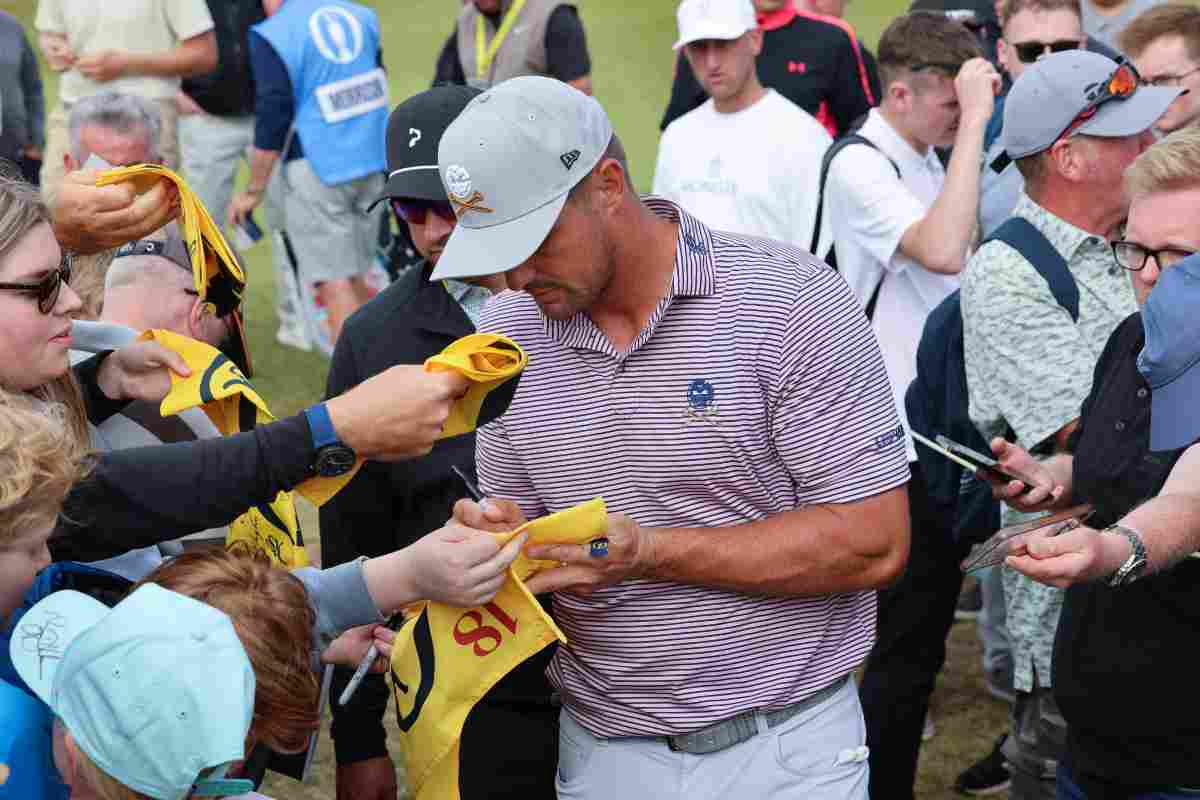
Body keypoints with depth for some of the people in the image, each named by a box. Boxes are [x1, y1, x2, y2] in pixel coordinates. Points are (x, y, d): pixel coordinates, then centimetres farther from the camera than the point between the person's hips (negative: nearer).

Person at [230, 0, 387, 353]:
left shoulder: (273, 37, -13)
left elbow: (272, 123, -14)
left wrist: (253, 191, -5)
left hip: (316, 170, -6)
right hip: (370, 165, 6)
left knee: (333, 283, 1)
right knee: (355, 277, 17)